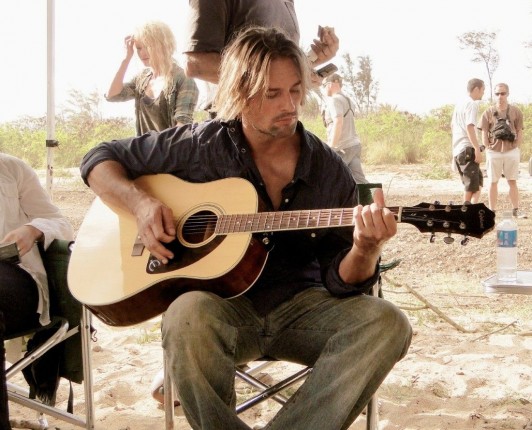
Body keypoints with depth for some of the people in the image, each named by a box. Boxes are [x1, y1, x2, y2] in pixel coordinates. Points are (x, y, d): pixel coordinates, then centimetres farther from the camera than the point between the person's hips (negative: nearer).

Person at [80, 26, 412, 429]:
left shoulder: (330, 172, 0)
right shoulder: (201, 146, -2)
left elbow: (340, 280, -1)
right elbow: (100, 158, 7)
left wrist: (364, 251, -24)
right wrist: (141, 203, -12)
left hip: (300, 307, 2)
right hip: (223, 304, -1)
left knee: (388, 323, -26)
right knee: (190, 314, -38)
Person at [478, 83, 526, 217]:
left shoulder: (516, 111, 2)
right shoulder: (488, 112, 0)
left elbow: (519, 132, 4)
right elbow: (484, 134, 2)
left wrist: (516, 149, -2)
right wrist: (488, 150, -4)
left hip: (511, 151, 1)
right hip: (494, 151, -1)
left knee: (512, 181, 6)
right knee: (493, 182, 4)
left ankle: (516, 210, 11)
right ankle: (492, 211, 8)